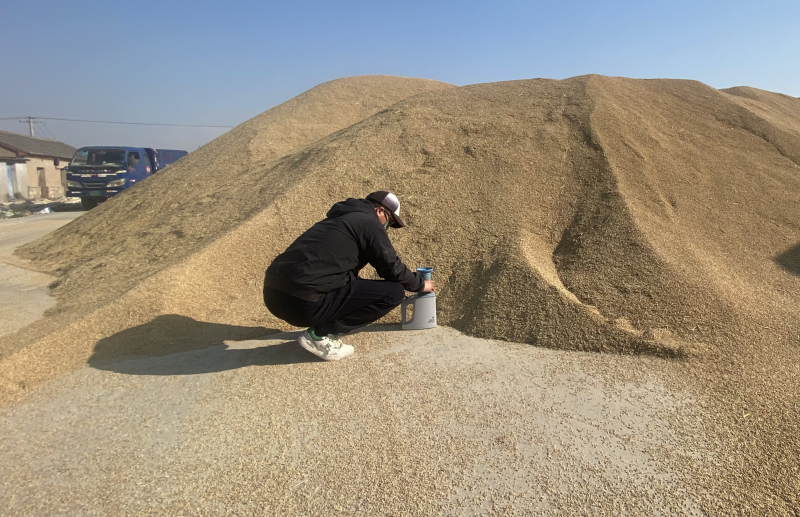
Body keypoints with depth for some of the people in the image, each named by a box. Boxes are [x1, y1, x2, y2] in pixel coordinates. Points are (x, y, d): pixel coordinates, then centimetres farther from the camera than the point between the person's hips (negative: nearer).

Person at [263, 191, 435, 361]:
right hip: (304, 302, -10)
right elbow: (392, 268, 4)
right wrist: (419, 284, 22)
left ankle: (320, 329, 14)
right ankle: (319, 335, -3)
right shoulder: (369, 223, 1)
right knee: (394, 293, -4)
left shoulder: (341, 219, 27)